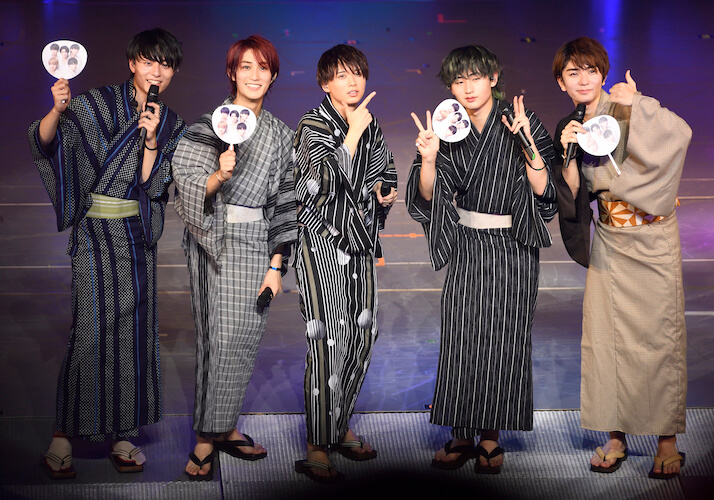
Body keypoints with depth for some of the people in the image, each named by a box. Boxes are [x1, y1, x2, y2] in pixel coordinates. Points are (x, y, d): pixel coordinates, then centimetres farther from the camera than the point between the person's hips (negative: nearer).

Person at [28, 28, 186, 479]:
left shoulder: (171, 125, 9)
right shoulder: (99, 104, -3)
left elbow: (153, 186, 1)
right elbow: (42, 142, -13)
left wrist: (151, 138, -12)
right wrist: (58, 110, -33)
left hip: (138, 235, 5)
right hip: (96, 231, -4)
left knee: (135, 329, 6)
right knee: (91, 330, -10)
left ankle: (123, 433, 17)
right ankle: (62, 437, 1)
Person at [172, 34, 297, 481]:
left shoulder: (280, 134, 9)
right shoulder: (209, 124, -1)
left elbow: (284, 200, 7)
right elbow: (190, 187, -8)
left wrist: (276, 264, 2)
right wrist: (220, 175, -29)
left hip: (258, 246, 4)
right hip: (217, 244, -4)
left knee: (246, 338, 6)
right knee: (220, 337, -5)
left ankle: (226, 427, 19)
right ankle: (206, 437, 5)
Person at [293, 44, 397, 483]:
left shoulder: (372, 127, 11)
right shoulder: (313, 126, -7)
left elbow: (386, 173, 26)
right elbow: (328, 180, -21)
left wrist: (385, 191, 4)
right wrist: (353, 132, -20)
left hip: (360, 239, 7)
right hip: (322, 240, -6)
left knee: (362, 336, 9)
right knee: (329, 340, -11)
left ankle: (342, 425, 26)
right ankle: (317, 449, -3)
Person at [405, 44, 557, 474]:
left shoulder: (521, 122, -6)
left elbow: (543, 189, -12)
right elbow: (429, 197, -1)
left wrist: (527, 145, -24)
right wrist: (428, 160, -18)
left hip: (513, 250, -3)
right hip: (466, 248, 3)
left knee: (503, 339, 1)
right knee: (461, 339, 3)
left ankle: (493, 438, 13)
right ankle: (463, 435, 15)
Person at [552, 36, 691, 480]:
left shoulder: (630, 105, -7)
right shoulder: (570, 127, 8)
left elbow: (680, 132, -24)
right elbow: (573, 195, 2)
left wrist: (632, 107, -23)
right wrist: (567, 153, -11)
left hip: (652, 235, -4)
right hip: (607, 240, 5)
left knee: (660, 334, -1)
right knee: (607, 335, 4)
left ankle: (667, 440, 8)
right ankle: (616, 437, 14)